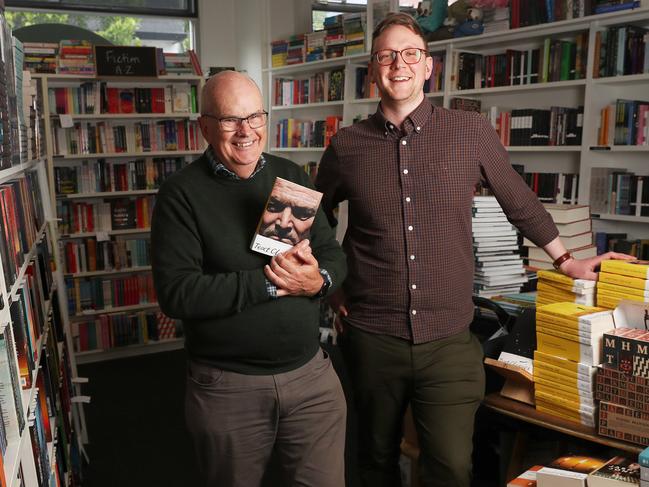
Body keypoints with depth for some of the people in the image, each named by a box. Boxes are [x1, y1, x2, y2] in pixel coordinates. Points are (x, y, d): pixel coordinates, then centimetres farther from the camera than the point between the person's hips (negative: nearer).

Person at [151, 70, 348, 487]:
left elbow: (336, 256, 6)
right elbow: (176, 293, -18)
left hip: (311, 374, 3)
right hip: (227, 386, -3)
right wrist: (270, 284, -22)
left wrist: (318, 280, -17)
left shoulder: (292, 177, 5)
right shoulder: (182, 194, -9)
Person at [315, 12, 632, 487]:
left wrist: (564, 258, 19)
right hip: (372, 339, 2)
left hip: (449, 339, -1)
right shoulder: (347, 146, 0)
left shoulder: (472, 132, -2)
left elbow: (519, 200, 12)